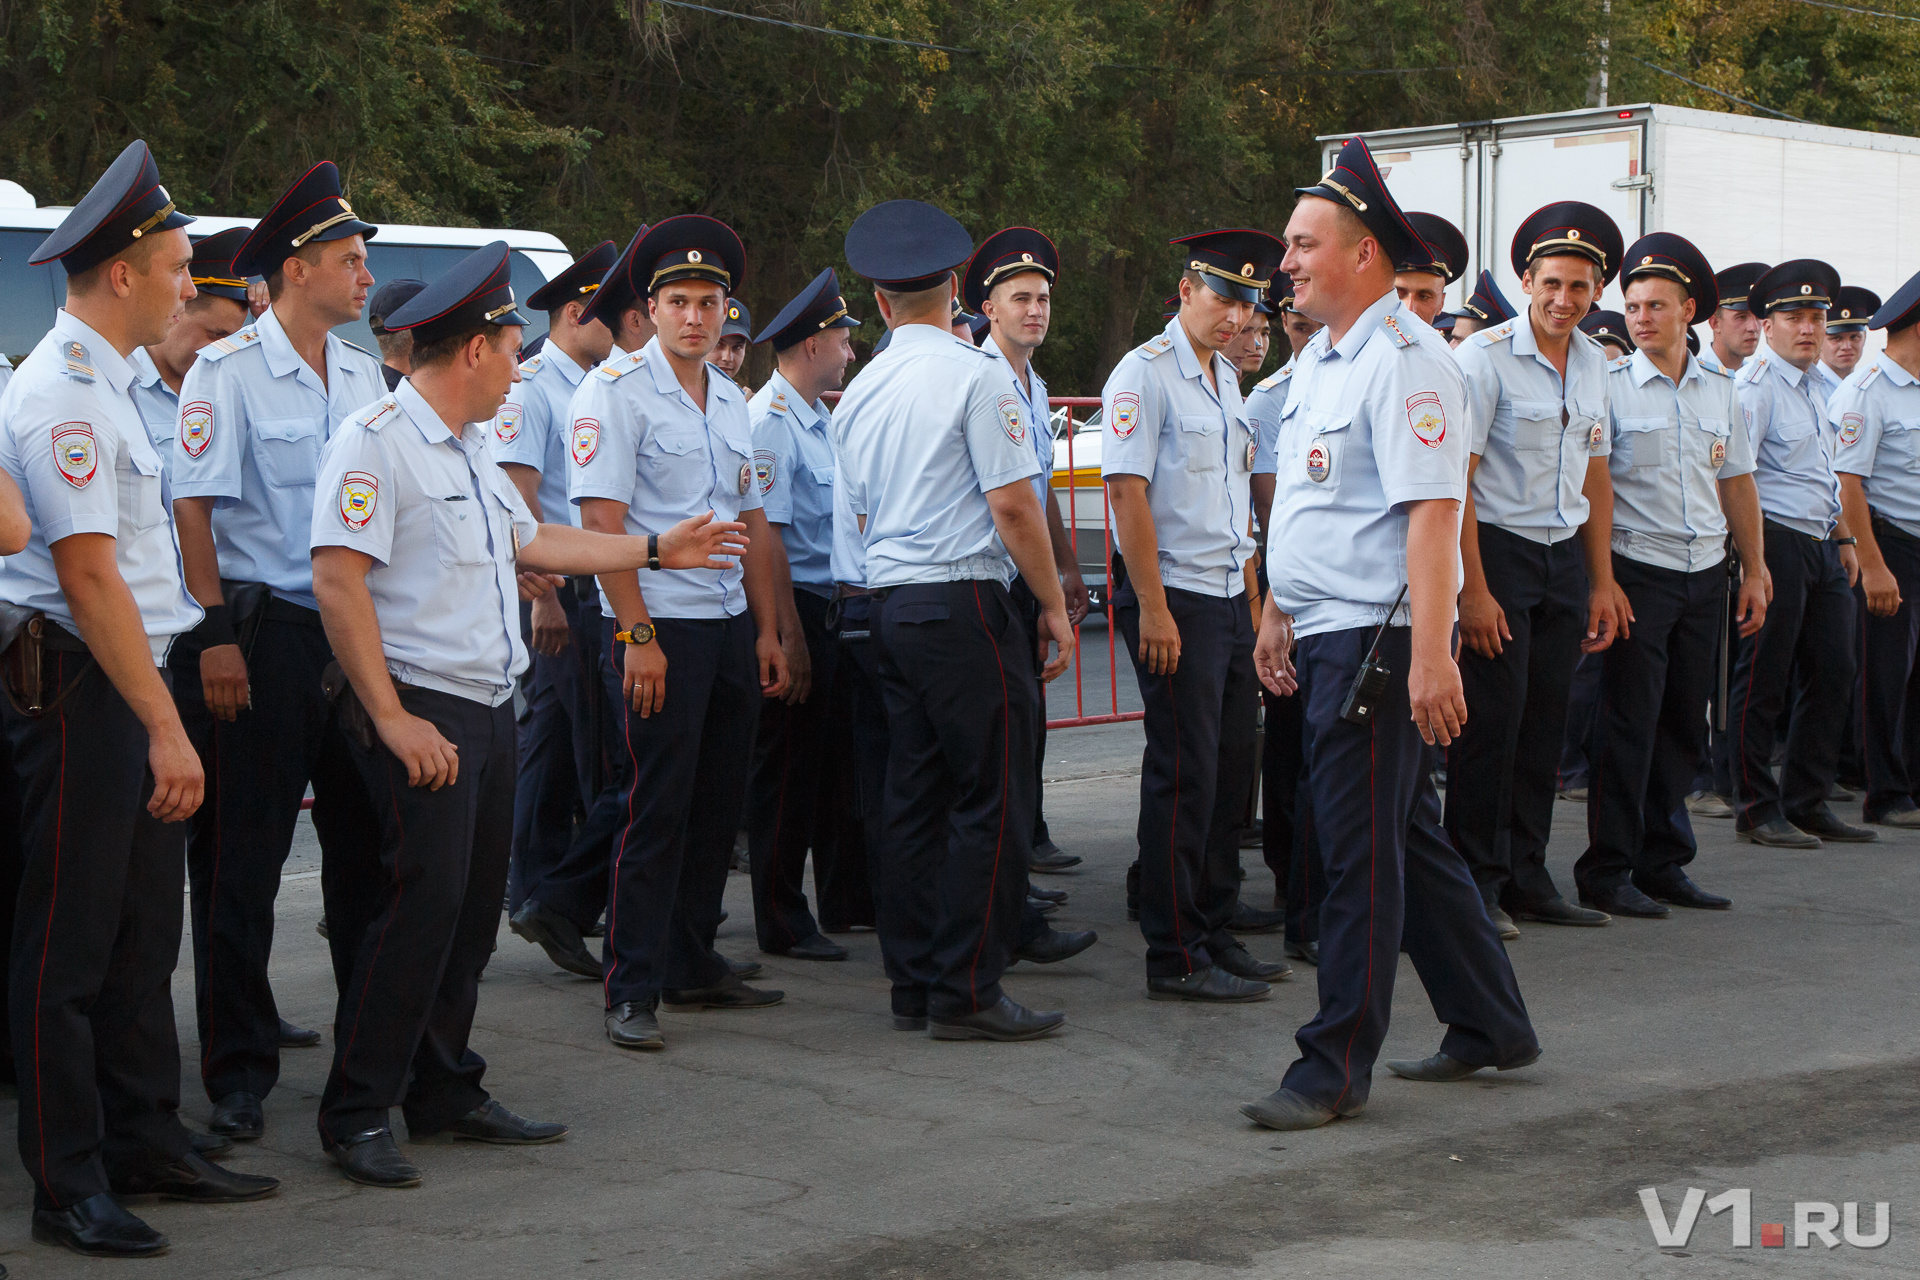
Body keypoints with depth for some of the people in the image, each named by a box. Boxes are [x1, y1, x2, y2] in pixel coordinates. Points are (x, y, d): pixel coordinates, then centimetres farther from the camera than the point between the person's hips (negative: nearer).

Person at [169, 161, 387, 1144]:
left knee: (368, 840, 11)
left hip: (355, 631, 6)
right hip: (263, 633, -6)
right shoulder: (227, 371, -7)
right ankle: (238, 1073, 8)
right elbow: (194, 506, -11)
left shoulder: (363, 374, 12)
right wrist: (216, 636, -16)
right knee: (242, 860, 0)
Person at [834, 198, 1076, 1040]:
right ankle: (966, 992, -4)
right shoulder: (974, 376, -9)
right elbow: (1012, 506, -13)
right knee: (991, 798, -3)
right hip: (964, 604, -8)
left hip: (890, 602, 8)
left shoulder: (858, 393, 13)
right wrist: (1054, 603, -4)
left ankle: (913, 985, 14)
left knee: (913, 794, 10)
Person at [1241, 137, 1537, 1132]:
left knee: (1360, 849, -4)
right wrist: (1277, 616, 23)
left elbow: (1432, 512, -22)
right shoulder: (1317, 360, 15)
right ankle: (1488, 1026, 28)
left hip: (1377, 640, -10)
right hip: (1329, 636, 10)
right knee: (1406, 836, 16)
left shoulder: (1403, 360, -15)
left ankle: (1336, 1069, 4)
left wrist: (1430, 657, -28)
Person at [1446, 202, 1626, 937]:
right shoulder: (1485, 357, -10)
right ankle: (1477, 885, 4)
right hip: (1498, 551, -6)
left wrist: (1602, 581, 13)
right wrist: (1474, 588, -17)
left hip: (1565, 557, 6)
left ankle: (1528, 879, 18)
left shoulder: (1593, 363, 11)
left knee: (1545, 721, 8)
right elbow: (1455, 480, -13)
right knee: (1492, 720, -5)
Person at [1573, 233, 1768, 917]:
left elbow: (1738, 485, 18)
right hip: (1638, 571, -5)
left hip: (1706, 575, 5)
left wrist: (1754, 572, 14)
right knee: (1630, 724, -5)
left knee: (1683, 724, 8)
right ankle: (1607, 872, 2)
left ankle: (1662, 862, 18)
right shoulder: (1609, 387, -4)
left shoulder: (1719, 392, 12)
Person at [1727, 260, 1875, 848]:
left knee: (1833, 672, 9)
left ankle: (1807, 804, 18)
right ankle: (1757, 810, 4)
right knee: (1763, 680, -3)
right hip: (1777, 541, -9)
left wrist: (1844, 537, 23)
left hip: (1822, 546, 9)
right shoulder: (1756, 385, -9)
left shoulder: (1814, 387, 19)